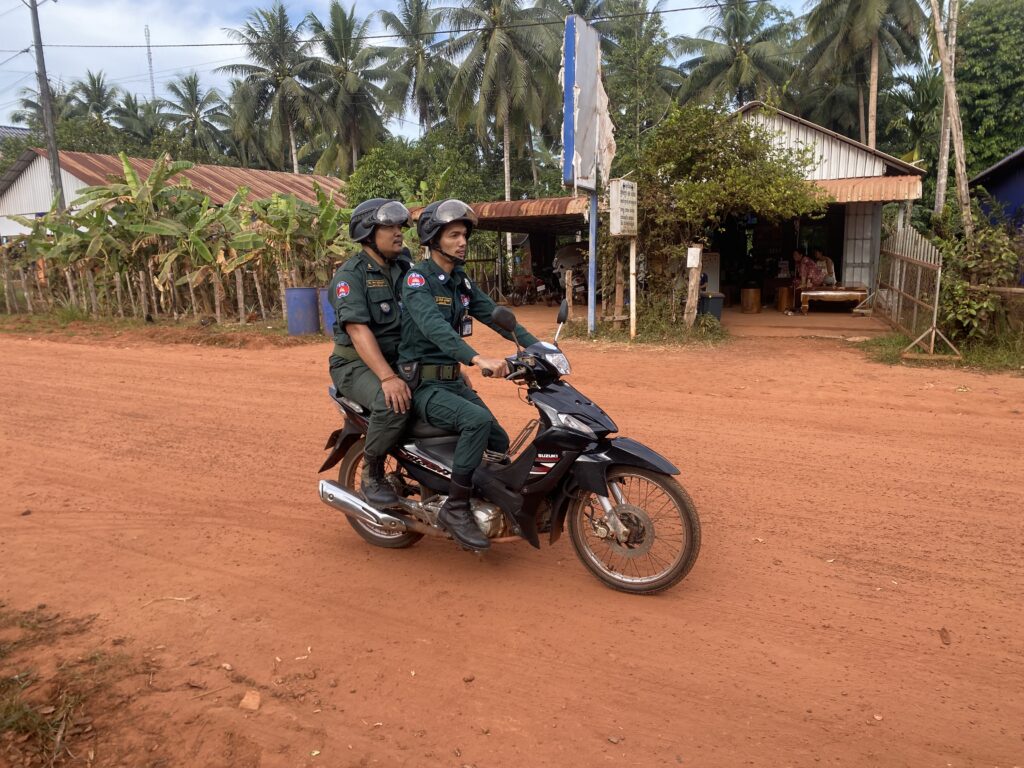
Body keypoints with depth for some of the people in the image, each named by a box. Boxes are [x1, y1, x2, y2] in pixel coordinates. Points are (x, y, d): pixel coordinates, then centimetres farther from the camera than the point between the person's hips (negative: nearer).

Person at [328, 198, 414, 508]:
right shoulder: (351, 274, -11)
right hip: (357, 364, -7)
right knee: (393, 404, -35)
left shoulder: (404, 267, 11)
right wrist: (387, 377, -35)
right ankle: (371, 476, -11)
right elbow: (358, 329, -24)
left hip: (400, 360, 7)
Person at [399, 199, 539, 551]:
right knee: (478, 420, -31)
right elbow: (434, 327, -32)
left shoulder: (460, 282, 12)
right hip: (422, 385, -8)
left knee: (499, 443, 8)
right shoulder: (418, 280, -14)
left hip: (454, 380, 8)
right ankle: (455, 508, -20)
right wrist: (478, 359, -46)